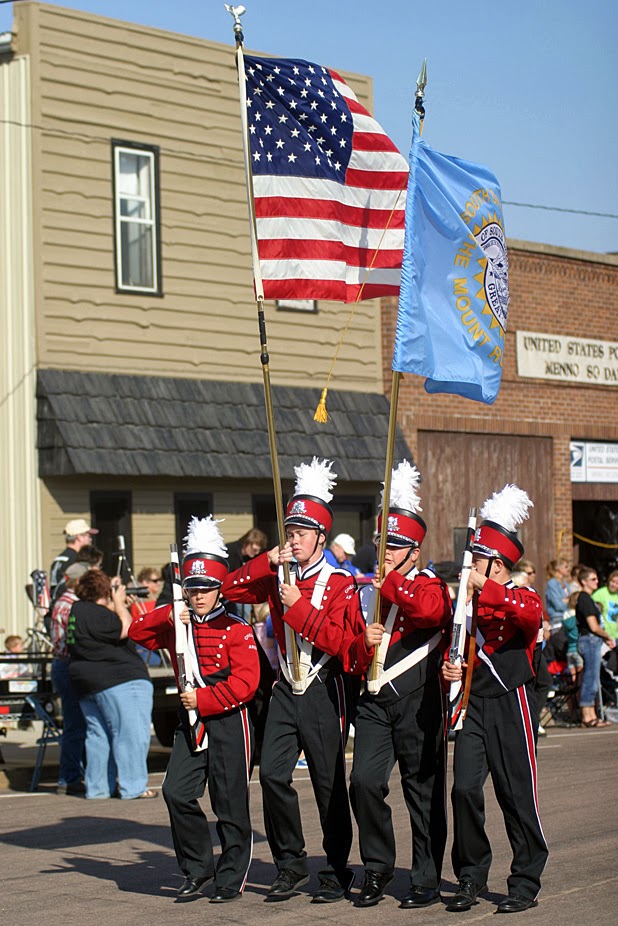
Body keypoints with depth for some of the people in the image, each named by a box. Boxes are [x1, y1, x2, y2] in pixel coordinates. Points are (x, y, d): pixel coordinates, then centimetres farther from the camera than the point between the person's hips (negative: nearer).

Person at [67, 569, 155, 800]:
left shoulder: (78, 610, 13)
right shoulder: (93, 614, -18)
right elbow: (125, 630, -18)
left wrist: (115, 603, 13)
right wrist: (119, 603, -6)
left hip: (88, 685, 11)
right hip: (116, 681, -10)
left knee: (98, 734, 13)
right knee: (131, 733, -6)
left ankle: (97, 787, 16)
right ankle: (133, 787, -6)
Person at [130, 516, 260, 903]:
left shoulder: (236, 629, -8)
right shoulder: (178, 625, 11)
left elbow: (246, 682, -14)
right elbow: (139, 633, 9)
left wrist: (204, 699, -18)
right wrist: (167, 616, -7)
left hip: (229, 722, -5)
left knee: (230, 804, 1)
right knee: (177, 792, -7)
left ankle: (231, 878, 13)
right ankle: (198, 868, 8)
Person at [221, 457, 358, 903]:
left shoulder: (340, 582, -7)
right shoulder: (278, 576, 8)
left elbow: (338, 640, -16)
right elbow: (231, 589, 2)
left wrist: (298, 605, -21)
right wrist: (268, 562, -9)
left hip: (323, 691, -4)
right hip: (286, 687, 4)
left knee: (329, 783, 2)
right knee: (273, 773, -4)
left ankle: (338, 872, 13)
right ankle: (291, 865, 9)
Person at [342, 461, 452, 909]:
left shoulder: (430, 586, 0)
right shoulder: (364, 593, 12)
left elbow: (429, 609, -26)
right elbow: (348, 654, 13)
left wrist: (389, 582, -16)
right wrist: (363, 644, -9)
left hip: (417, 701, -3)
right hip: (375, 701, 3)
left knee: (424, 791, 4)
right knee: (364, 781, -10)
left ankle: (427, 880, 14)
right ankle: (378, 869, 7)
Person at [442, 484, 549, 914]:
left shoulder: (524, 598, -3)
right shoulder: (468, 602, 11)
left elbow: (531, 615, -29)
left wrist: (485, 588, -30)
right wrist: (450, 670, 0)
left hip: (512, 705, -4)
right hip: (474, 705, 4)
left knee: (517, 795, 0)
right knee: (465, 789, -5)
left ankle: (525, 883, 12)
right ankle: (472, 878, 9)